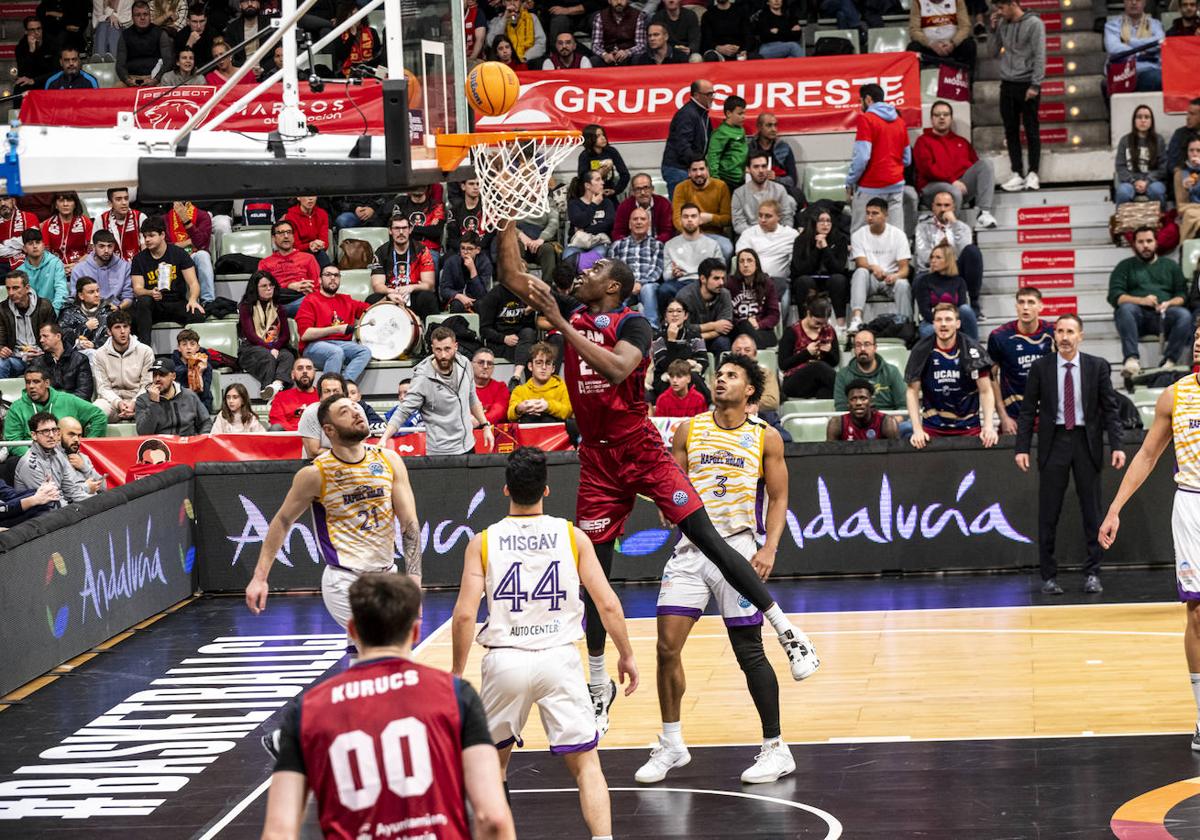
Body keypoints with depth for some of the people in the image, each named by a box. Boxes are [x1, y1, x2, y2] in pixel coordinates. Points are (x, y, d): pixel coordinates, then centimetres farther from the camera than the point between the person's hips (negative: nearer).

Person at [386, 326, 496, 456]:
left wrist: (485, 426, 16)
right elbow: (402, 412, -17)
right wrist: (384, 439, -28)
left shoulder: (463, 365, -1)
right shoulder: (423, 379, -18)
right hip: (442, 453, -6)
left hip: (468, 446, 6)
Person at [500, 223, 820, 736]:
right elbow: (513, 276, 10)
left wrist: (561, 325, -30)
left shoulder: (632, 324, -8)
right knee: (595, 569, 5)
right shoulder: (574, 316, 9)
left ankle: (787, 632, -8)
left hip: (641, 449, -5)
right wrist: (507, 222, 0)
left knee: (707, 538, -12)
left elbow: (618, 368, -29)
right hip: (597, 458, 5)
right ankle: (599, 686, 15)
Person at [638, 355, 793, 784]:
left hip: (737, 547, -3)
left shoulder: (765, 437, 2)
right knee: (667, 647, -3)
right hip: (690, 549, 3)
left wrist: (769, 548, -10)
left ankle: (776, 748, 8)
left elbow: (778, 498, 3)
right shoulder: (689, 430, 8)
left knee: (750, 652, -2)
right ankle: (672, 744, 11)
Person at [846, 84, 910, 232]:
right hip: (896, 185, 6)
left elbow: (862, 157, -16)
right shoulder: (899, 120, 10)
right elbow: (907, 159, 15)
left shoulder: (866, 119, -9)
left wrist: (850, 182, -6)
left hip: (871, 187, -6)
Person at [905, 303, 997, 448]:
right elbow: (913, 391, 0)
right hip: (933, 427, 0)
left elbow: (985, 391, -4)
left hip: (968, 426, 0)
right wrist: (917, 430, -9)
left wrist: (988, 427, -15)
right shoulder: (921, 351, -5)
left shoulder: (972, 351, -7)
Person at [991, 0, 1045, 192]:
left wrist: (1035, 85, -16)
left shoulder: (1034, 24, -7)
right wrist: (993, 30, 1)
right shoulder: (1002, 25, 8)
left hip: (1027, 84, -5)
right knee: (1011, 130, 5)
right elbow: (994, 52, 14)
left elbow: (1039, 56, -11)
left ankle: (1032, 174, 3)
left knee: (1031, 130, -1)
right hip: (1007, 84, 5)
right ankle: (1017, 174, 8)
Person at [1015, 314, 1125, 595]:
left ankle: (1092, 574, 12)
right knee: (1048, 512, 0)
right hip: (1054, 442, 0)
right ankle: (1049, 576, 7)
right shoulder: (1040, 368, 1)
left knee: (1092, 510, 4)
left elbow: (1110, 409, 2)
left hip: (1087, 441, 0)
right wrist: (1022, 448, -6)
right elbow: (1028, 411, 2)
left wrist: (1117, 446, -8)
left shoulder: (1097, 366, 2)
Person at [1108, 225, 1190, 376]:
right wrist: (1141, 300, -14)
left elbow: (1182, 294, 15)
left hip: (1164, 317, 1)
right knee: (1125, 309, -35)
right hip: (1138, 317, -1)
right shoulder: (1125, 266, 18)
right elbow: (1115, 296, 3)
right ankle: (1132, 359, -47)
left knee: (1184, 315, -30)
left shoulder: (1170, 265, 24)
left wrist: (1169, 303, -9)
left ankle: (1169, 362, -38)